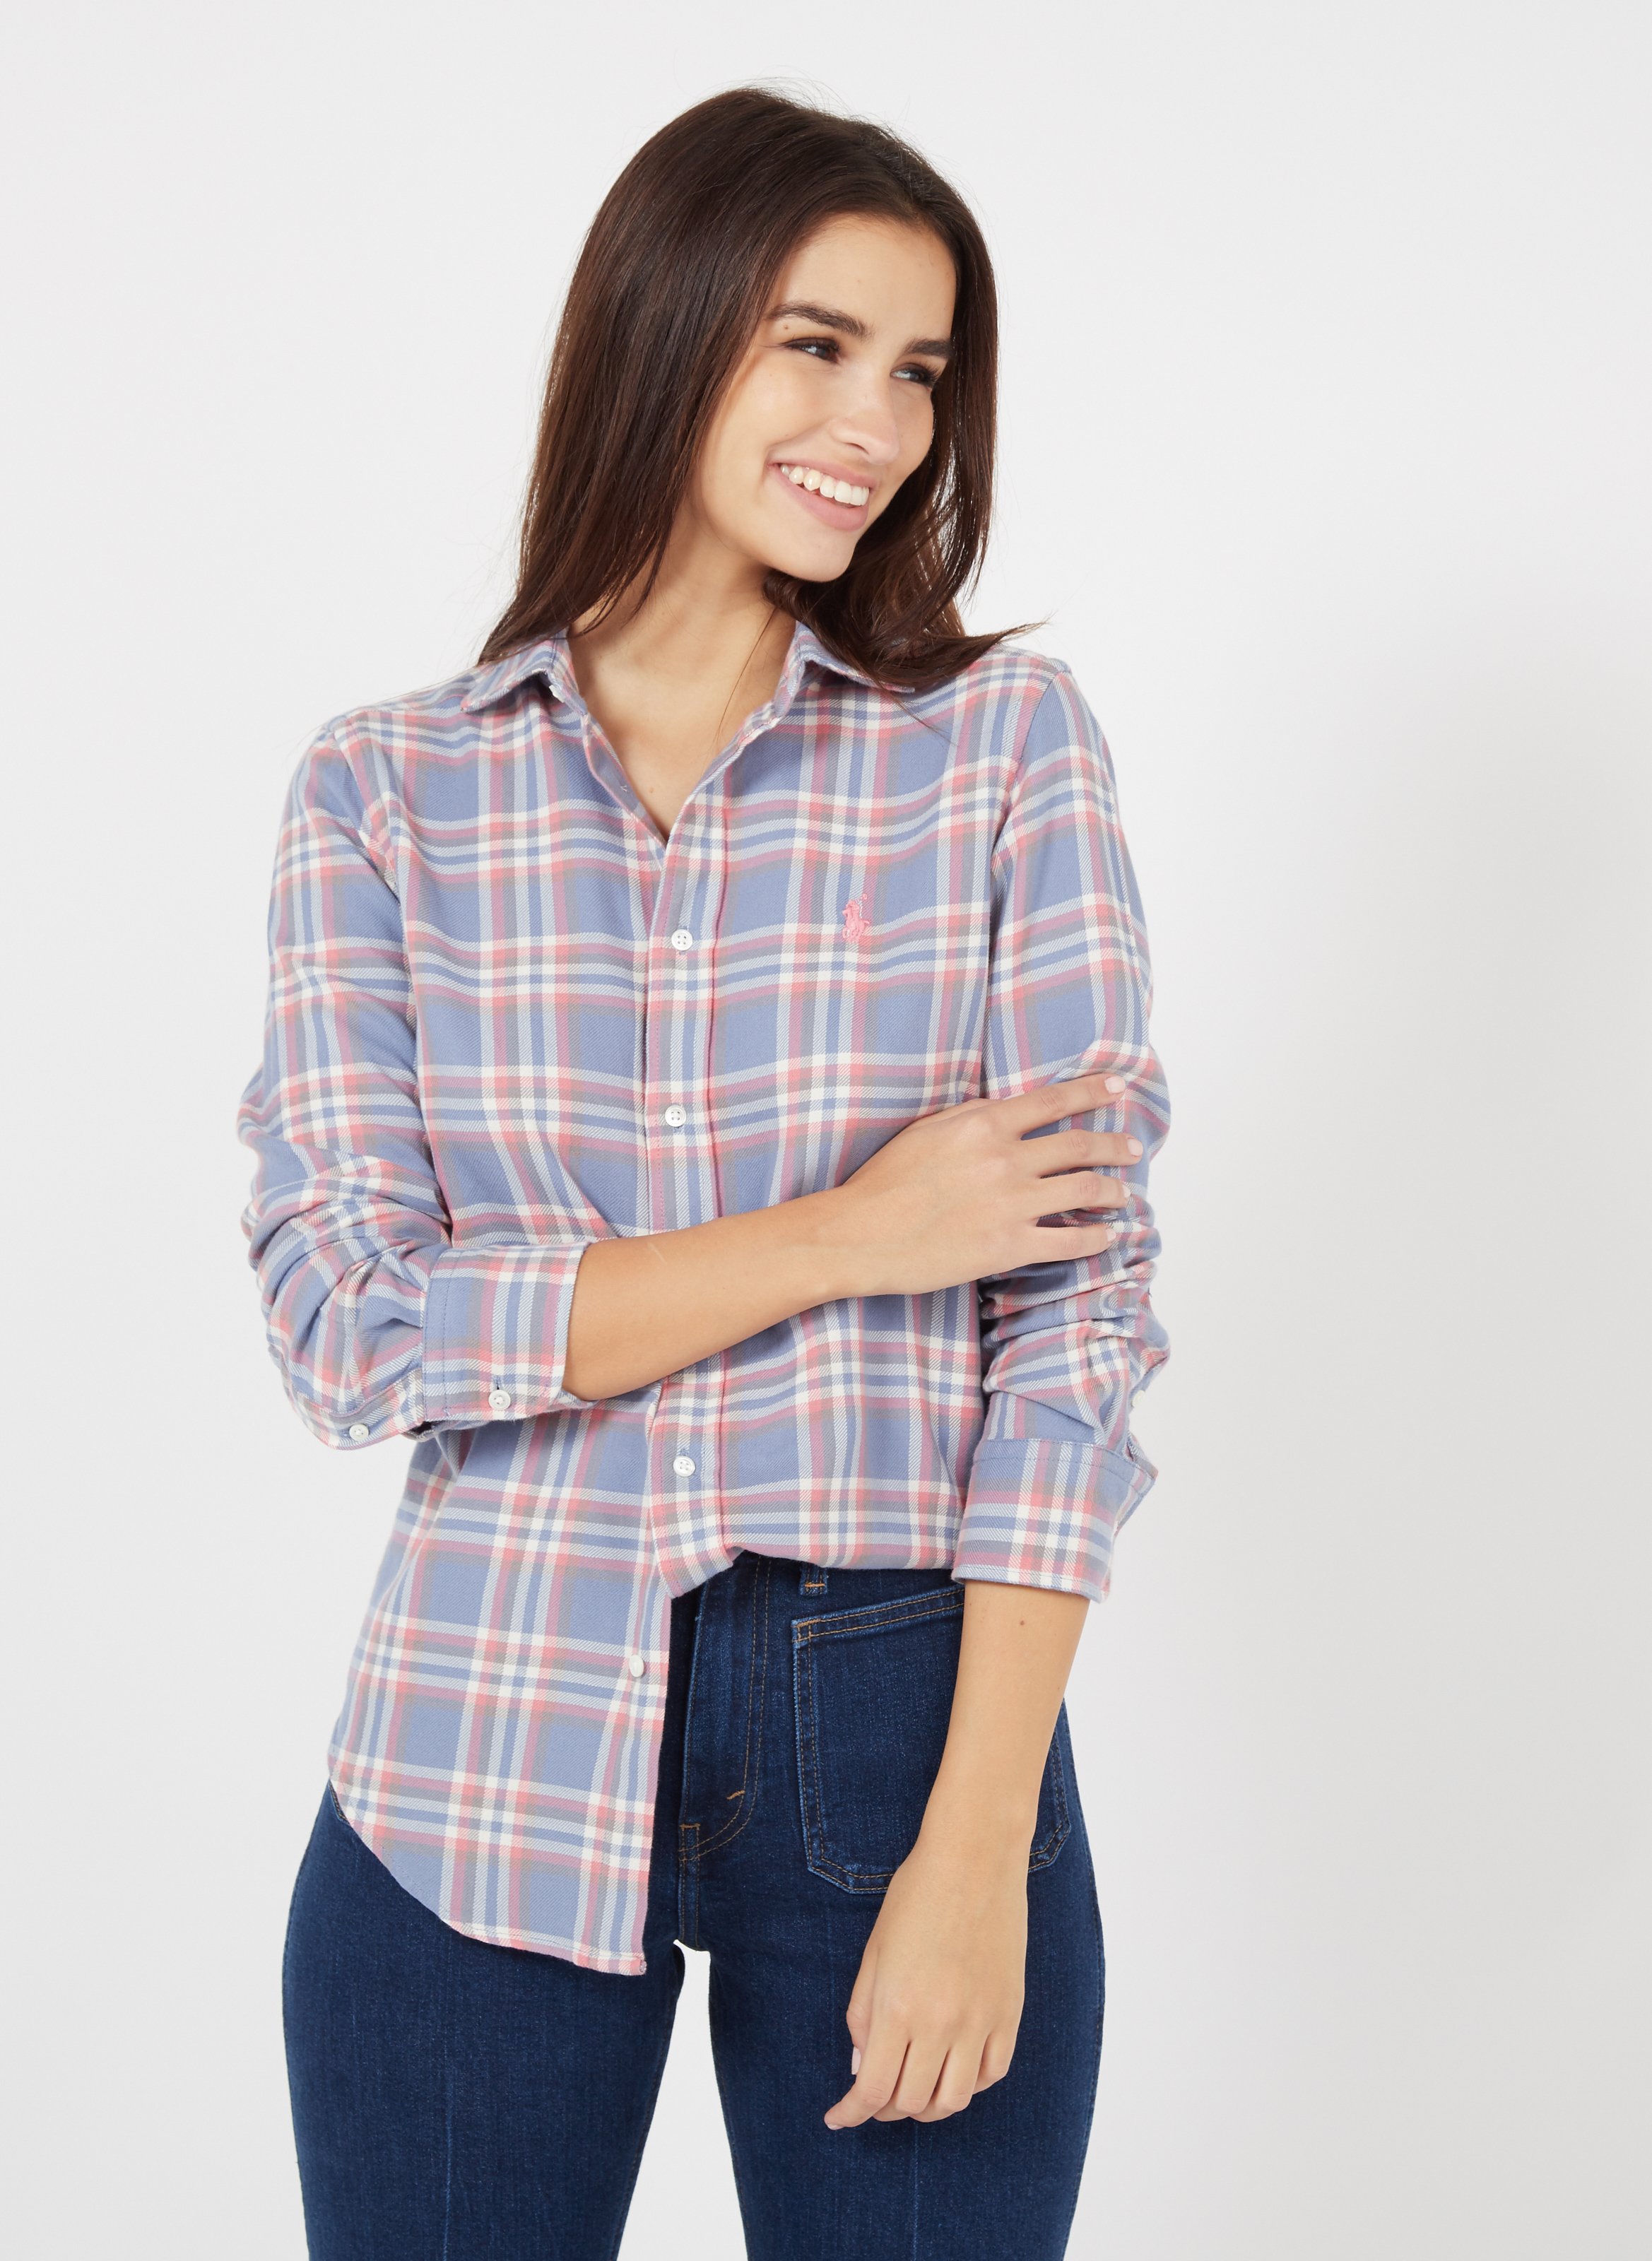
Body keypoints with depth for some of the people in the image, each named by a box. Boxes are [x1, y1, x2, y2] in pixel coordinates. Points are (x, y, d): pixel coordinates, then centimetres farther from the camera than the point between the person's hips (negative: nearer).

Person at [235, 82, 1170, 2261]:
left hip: (907, 1725, 0)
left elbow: (1085, 1301, -5)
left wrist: (979, 1845, -11)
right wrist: (853, 1232, -13)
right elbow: (347, 1321, -6)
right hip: (483, 1756, 1)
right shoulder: (386, 792, 2)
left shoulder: (1004, 743, 0)